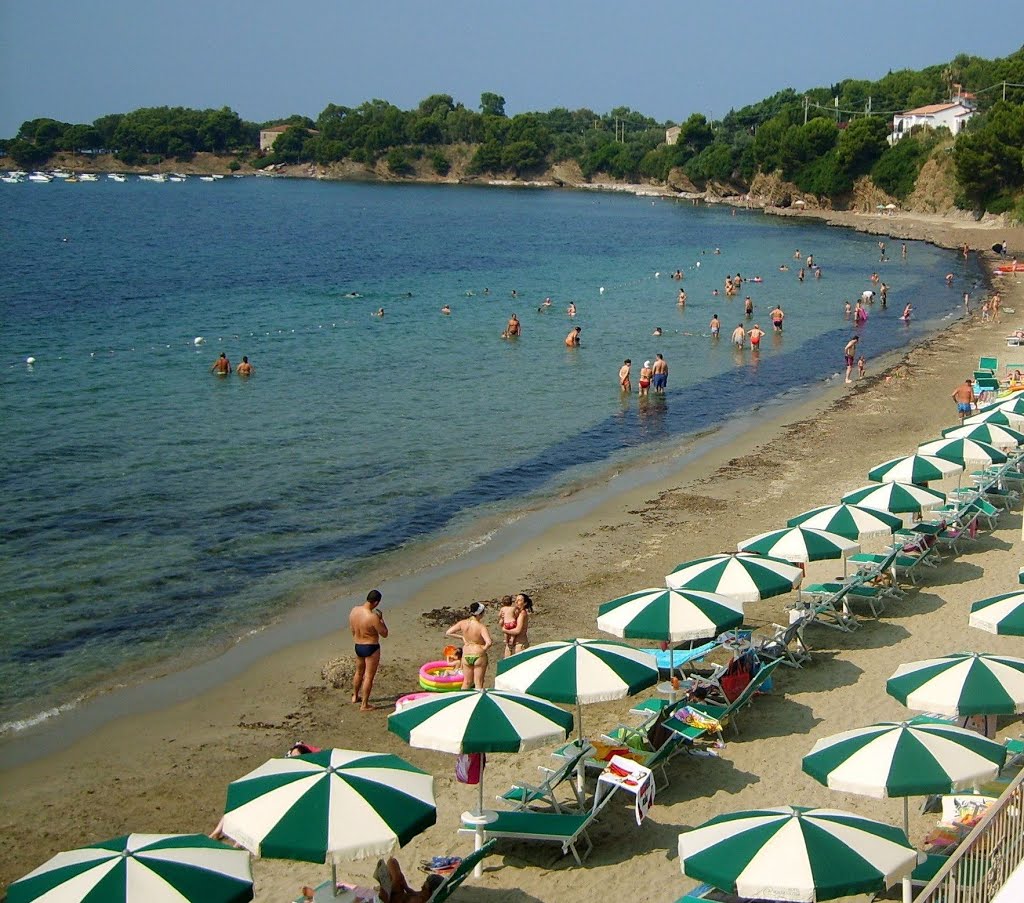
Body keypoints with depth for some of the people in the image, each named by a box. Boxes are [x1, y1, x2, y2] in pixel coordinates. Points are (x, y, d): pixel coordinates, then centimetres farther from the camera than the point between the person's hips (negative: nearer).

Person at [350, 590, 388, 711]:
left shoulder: (354, 610, -7)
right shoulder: (372, 617, -28)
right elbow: (384, 633, -17)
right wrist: (381, 619, -5)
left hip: (358, 646, 7)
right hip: (371, 648, -7)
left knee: (359, 672, 27)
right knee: (369, 677, 5)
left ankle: (355, 696, 44)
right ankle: (364, 705, 11)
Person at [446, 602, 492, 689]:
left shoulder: (463, 623, -7)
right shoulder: (481, 626, -21)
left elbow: (448, 633, -1)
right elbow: (488, 643, -32)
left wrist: (462, 636, 5)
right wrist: (484, 649, -12)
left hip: (466, 656, 5)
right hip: (479, 656, -5)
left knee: (467, 682, 20)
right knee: (478, 684, 6)